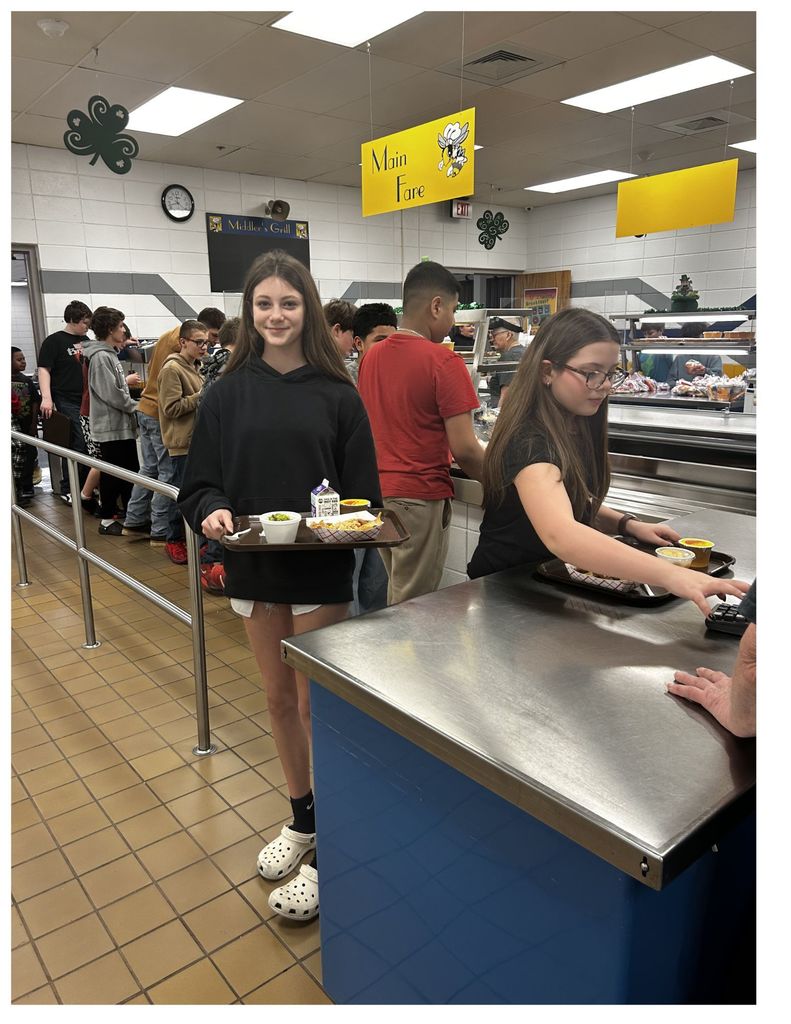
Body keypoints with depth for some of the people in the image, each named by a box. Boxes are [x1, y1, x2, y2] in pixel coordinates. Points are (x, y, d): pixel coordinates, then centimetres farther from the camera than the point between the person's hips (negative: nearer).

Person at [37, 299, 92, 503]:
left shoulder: (85, 341, 14)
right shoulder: (54, 341, -4)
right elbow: (44, 370, -8)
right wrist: (46, 398, -20)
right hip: (67, 402, -6)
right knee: (77, 446, -6)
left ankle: (85, 486, 19)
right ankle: (68, 491, 6)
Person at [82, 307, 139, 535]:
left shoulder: (110, 354, 13)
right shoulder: (101, 357, -17)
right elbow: (111, 393, -21)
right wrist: (135, 407, -11)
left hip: (121, 424, 9)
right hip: (112, 426, -9)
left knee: (130, 471, 15)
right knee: (113, 474, -1)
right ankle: (107, 520, 10)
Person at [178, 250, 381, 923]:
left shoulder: (336, 394, -5)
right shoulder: (228, 394, 1)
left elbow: (363, 490, -3)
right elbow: (200, 483, 3)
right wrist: (212, 512, -18)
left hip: (321, 571, -3)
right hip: (253, 567, 3)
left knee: (315, 702, 5)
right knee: (279, 698, 16)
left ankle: (329, 849, 23)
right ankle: (303, 820, 38)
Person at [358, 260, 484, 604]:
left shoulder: (371, 356, 7)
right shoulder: (443, 361, -14)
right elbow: (463, 448, -17)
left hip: (378, 492, 7)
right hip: (420, 497, -7)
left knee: (396, 592, 20)